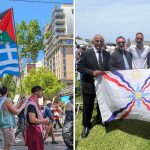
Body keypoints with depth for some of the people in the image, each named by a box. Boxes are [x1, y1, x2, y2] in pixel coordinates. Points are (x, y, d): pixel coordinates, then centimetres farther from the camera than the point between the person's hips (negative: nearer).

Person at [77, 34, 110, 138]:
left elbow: (109, 68, 11)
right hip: (89, 84, -4)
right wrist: (92, 72, -24)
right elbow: (79, 67, -12)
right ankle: (86, 126, 21)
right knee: (88, 106, 5)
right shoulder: (86, 53, -10)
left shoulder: (107, 54, 4)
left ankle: (100, 119, 43)